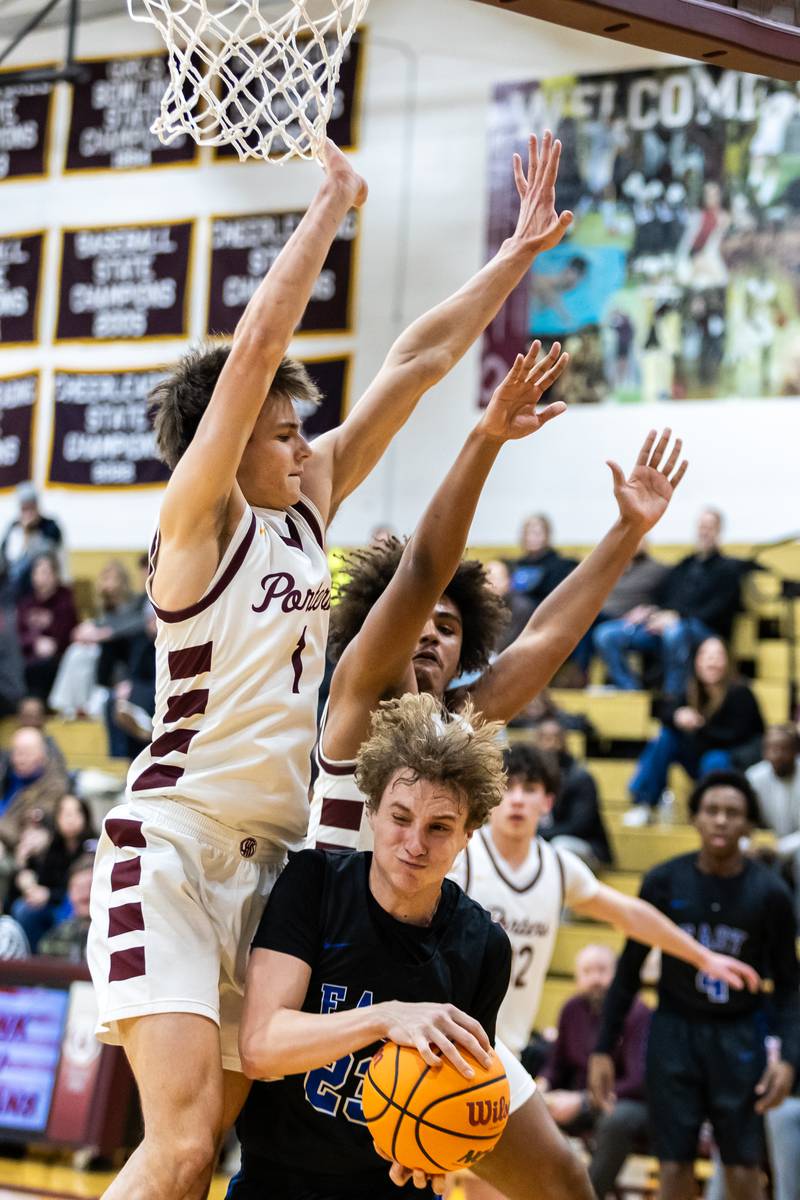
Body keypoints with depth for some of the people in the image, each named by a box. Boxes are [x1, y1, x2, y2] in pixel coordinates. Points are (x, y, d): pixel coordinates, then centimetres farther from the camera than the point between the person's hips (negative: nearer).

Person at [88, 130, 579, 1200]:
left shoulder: (306, 511, 13)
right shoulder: (198, 517, -5)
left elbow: (413, 365, 14)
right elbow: (259, 340, -14)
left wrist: (522, 250, 16)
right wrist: (335, 201, -7)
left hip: (268, 856, 8)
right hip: (175, 842, -8)